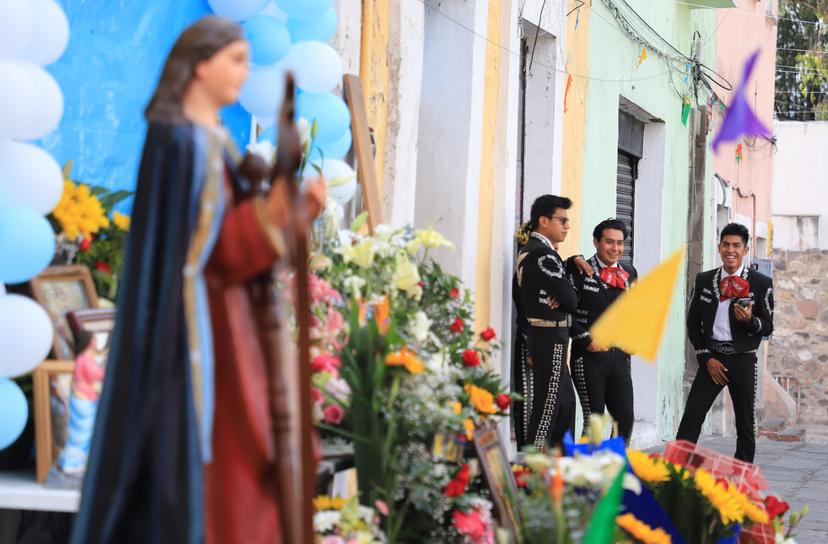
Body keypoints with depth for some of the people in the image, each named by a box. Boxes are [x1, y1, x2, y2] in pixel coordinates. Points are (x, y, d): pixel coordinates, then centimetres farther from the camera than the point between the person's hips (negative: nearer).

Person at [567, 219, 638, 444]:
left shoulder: (629, 273, 13)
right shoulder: (579, 271, -5)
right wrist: (586, 340, -12)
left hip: (620, 357, 5)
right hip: (589, 357, -5)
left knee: (625, 420, 4)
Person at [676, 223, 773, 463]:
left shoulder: (761, 283, 0)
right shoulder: (704, 280, 8)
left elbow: (768, 326, 2)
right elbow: (693, 323, 9)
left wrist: (750, 320, -21)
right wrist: (707, 358, -1)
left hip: (743, 359, -2)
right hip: (711, 358, 2)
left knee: (746, 425, 4)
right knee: (690, 419, -4)